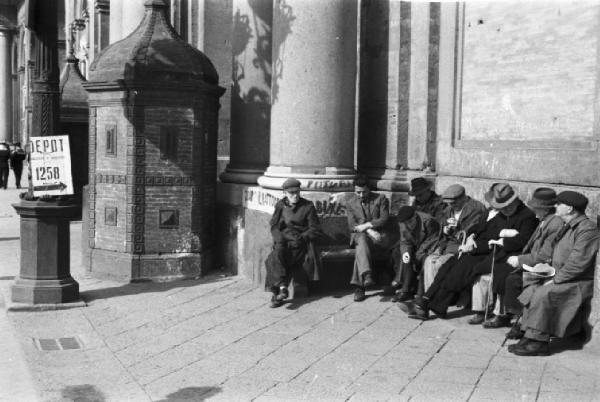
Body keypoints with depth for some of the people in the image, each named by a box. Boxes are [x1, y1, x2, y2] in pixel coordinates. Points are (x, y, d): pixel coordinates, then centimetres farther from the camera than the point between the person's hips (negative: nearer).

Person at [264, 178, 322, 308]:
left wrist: (301, 238, -11)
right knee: (277, 253, -32)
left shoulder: (307, 207, 4)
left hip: (300, 243, -3)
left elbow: (315, 229, 3)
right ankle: (282, 287, -39)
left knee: (274, 260, -28)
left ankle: (276, 293, -25)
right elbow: (273, 225, 13)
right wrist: (279, 238, -7)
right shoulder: (280, 206, 13)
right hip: (283, 240, 3)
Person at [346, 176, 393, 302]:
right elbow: (352, 225, -1)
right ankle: (367, 275, -52)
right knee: (362, 240, -37)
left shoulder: (381, 199, 5)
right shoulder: (350, 203, 10)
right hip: (359, 236, 1)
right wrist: (369, 231, -17)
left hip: (380, 235, -1)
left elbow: (384, 219, -6)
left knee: (361, 248, -33)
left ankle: (359, 286, -35)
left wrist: (366, 225, -17)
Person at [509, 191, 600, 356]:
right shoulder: (568, 227, 18)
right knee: (530, 291, -6)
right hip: (561, 279, 10)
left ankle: (539, 342, -22)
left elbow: (578, 263, -22)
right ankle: (529, 336, -7)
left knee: (543, 294, -27)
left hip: (579, 284, -10)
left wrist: (556, 279, -19)